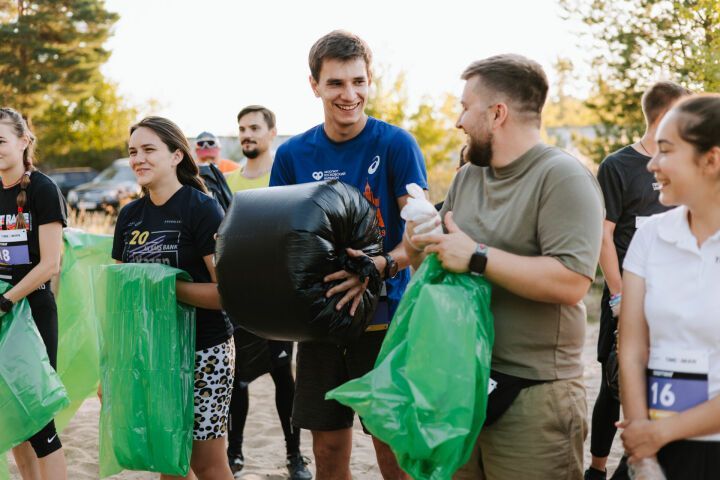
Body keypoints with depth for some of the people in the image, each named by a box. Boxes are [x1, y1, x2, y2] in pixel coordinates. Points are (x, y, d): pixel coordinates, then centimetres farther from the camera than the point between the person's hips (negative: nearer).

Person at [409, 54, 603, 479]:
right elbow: (441, 264, 19)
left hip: (533, 396, -7)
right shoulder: (468, 176, 12)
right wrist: (420, 250, -4)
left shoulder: (562, 177, -13)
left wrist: (476, 257, -22)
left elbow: (571, 282, -24)